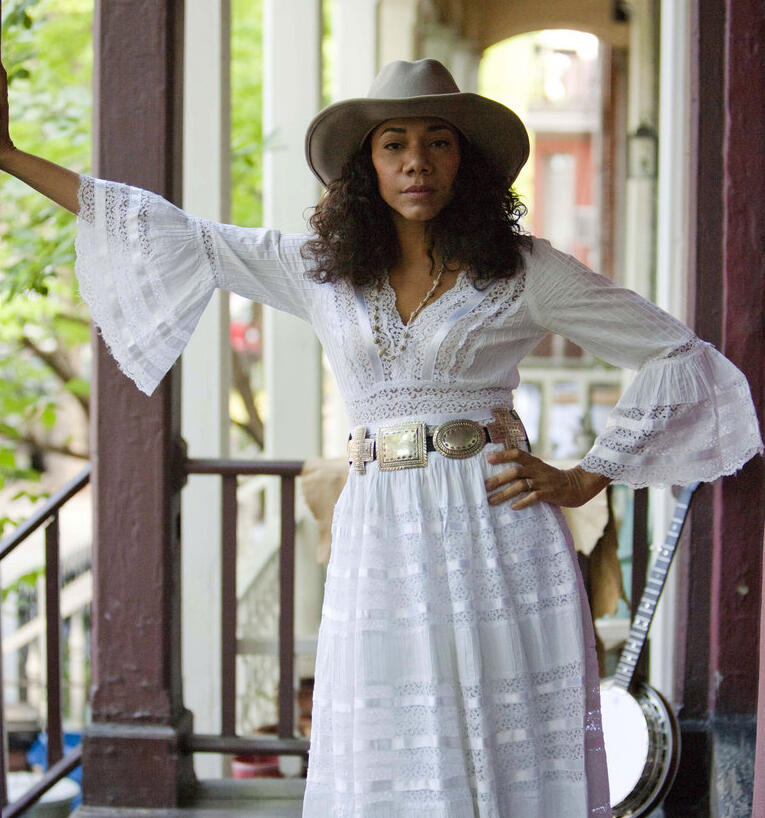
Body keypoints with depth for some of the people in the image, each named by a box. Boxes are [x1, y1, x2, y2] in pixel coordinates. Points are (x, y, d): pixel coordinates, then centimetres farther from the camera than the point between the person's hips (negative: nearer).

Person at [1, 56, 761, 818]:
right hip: (379, 545, 3)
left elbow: (676, 354, 5)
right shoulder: (319, 268, 10)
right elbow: (175, 236, 14)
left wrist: (585, 480, -1)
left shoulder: (524, 270, 2)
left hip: (494, 530, -2)